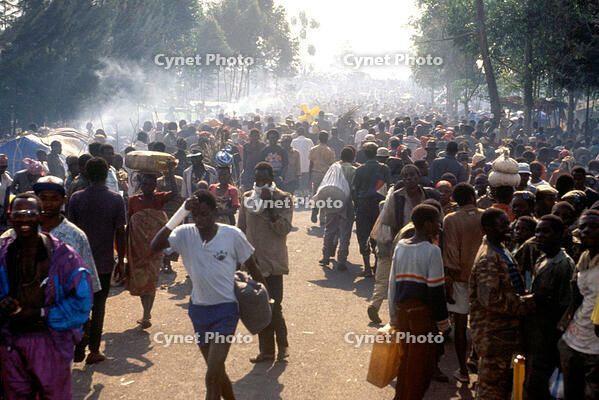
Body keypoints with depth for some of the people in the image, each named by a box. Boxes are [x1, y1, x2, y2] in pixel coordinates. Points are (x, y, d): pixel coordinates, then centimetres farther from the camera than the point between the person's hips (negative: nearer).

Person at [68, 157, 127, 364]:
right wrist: (121, 261, 2)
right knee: (98, 304, 8)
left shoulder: (76, 198, -4)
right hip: (104, 262, -1)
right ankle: (94, 350, 12)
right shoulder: (116, 200, -8)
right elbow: (120, 234, -7)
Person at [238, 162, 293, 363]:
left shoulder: (284, 198, -3)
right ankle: (266, 350, 18)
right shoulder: (248, 197, 10)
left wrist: (270, 204, -17)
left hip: (273, 261, -4)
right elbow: (241, 228, 15)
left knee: (274, 307, -5)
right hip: (252, 261, 4)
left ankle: (283, 345, 17)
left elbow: (284, 229, -12)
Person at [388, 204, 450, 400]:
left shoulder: (400, 247, 6)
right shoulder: (432, 251, -13)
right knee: (421, 361, 5)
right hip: (423, 311, -6)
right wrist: (443, 321, -5)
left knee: (406, 357, 18)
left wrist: (393, 316, 18)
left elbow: (392, 284, 10)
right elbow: (436, 290, -13)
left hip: (402, 309, 6)